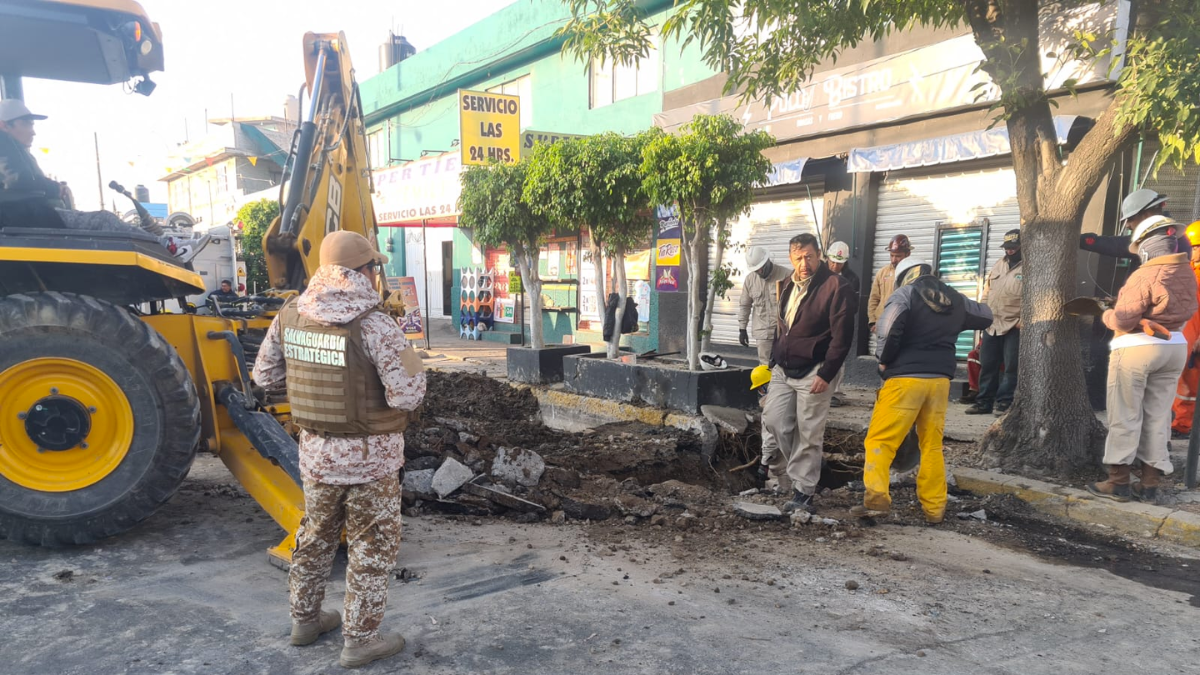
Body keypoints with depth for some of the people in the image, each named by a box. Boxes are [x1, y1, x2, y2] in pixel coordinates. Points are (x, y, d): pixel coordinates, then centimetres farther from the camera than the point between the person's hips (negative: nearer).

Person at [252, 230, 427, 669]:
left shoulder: (289, 317, -4)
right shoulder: (373, 325, -22)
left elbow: (265, 376, 8)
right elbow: (408, 395, -24)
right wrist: (408, 357, -6)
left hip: (316, 451, 6)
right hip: (370, 455, -5)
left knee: (316, 534, 25)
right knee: (371, 546, 11)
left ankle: (305, 619, 41)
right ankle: (360, 639, 21)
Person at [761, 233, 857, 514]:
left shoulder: (836, 287, -12)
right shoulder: (787, 286, 12)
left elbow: (842, 336, -15)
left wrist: (826, 374, -18)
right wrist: (774, 360, 18)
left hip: (813, 373, -7)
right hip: (783, 370, 7)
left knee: (808, 435, -1)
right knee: (773, 419, 4)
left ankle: (803, 493, 9)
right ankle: (802, 465, 27)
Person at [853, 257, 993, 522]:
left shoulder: (904, 294, -4)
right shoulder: (954, 299, 15)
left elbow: (887, 330, -19)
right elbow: (985, 317, 30)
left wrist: (884, 360, -4)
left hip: (905, 378, -6)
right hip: (940, 379, 6)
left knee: (880, 439, -3)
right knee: (932, 445, 13)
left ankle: (877, 498, -16)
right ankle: (934, 508, 17)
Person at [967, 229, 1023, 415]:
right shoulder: (998, 265, 16)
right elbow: (987, 291, 20)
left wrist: (1024, 320, -17)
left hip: (1014, 327, -6)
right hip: (991, 325, 6)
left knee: (1011, 367, -1)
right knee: (987, 365, 8)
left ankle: (1004, 403, 6)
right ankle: (984, 402, 15)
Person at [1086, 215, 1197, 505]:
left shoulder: (1145, 275, -18)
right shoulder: (1187, 274, 5)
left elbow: (1123, 321, -19)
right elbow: (1187, 311, 13)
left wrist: (1107, 314, 1)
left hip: (1136, 348, -7)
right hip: (1175, 347, 7)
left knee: (1125, 417, 1)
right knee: (1157, 417, 11)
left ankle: (1118, 482, 4)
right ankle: (1151, 483, 14)